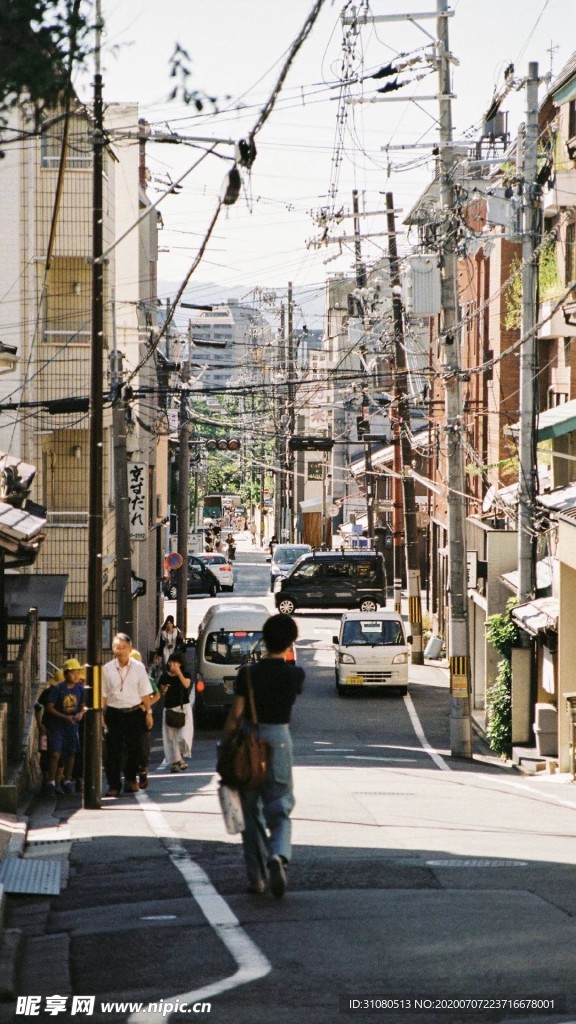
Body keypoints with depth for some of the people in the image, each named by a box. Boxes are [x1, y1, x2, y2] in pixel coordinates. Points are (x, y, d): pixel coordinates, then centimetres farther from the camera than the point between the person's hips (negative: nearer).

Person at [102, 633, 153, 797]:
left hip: (134, 712, 0)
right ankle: (113, 785, 8)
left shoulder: (138, 667, 1)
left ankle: (130, 778, 27)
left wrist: (148, 711, 6)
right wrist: (101, 714, 0)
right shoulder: (107, 669, 0)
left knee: (135, 748, 5)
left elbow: (145, 692, 6)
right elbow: (103, 694, 3)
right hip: (114, 713, 0)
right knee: (113, 750, 1)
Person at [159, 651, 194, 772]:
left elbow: (186, 684, -18)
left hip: (183, 708, -2)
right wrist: (163, 691, -10)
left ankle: (181, 757, 6)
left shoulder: (185, 675, 3)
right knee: (171, 736, 0)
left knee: (184, 735, -12)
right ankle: (175, 761, 5)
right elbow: (161, 694, 12)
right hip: (169, 708, 2)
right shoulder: (164, 677, 4)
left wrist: (178, 673, -19)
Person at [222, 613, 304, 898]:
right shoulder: (295, 675, -4)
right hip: (280, 741, 0)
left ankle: (256, 877, 14)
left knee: (251, 813, 13)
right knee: (279, 812, 6)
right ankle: (278, 856, -24)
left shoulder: (248, 673, -9)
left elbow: (235, 715, -9)